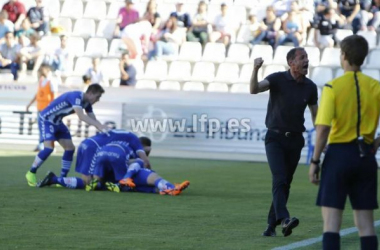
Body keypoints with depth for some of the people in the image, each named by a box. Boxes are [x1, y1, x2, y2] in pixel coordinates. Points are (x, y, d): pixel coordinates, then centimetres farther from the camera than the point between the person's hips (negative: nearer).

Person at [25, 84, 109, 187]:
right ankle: (31, 173, -6)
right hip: (47, 119, -9)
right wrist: (100, 126, -47)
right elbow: (81, 116, -42)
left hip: (57, 121, 9)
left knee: (70, 148, 0)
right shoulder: (76, 97, -30)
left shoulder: (87, 103, -1)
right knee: (49, 147, -22)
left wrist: (103, 128, -17)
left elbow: (93, 119, 0)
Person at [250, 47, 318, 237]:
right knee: (279, 179, -19)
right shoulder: (278, 79, -8)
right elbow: (254, 89, -24)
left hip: (295, 140, 4)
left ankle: (271, 225, 15)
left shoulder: (310, 87, 3)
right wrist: (255, 70, -42)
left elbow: (315, 114, 14)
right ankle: (283, 219, -33)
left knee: (285, 184, 6)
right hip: (275, 137, -4)